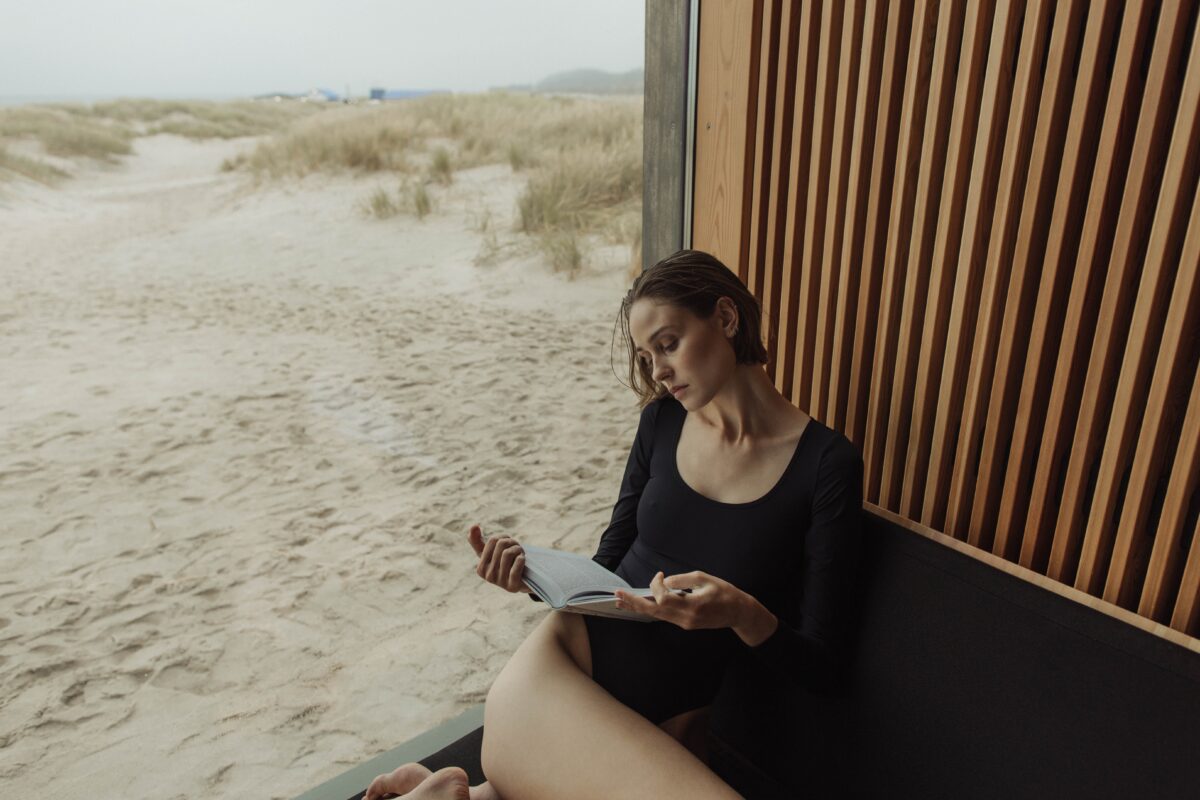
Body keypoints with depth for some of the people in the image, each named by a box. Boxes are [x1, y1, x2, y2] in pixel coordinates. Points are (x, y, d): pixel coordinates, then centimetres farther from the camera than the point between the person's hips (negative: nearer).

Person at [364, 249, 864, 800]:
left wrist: (743, 614, -25)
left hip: (666, 725, 0)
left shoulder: (827, 464, -7)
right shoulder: (663, 421, 5)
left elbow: (822, 665, -5)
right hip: (565, 658, 1)